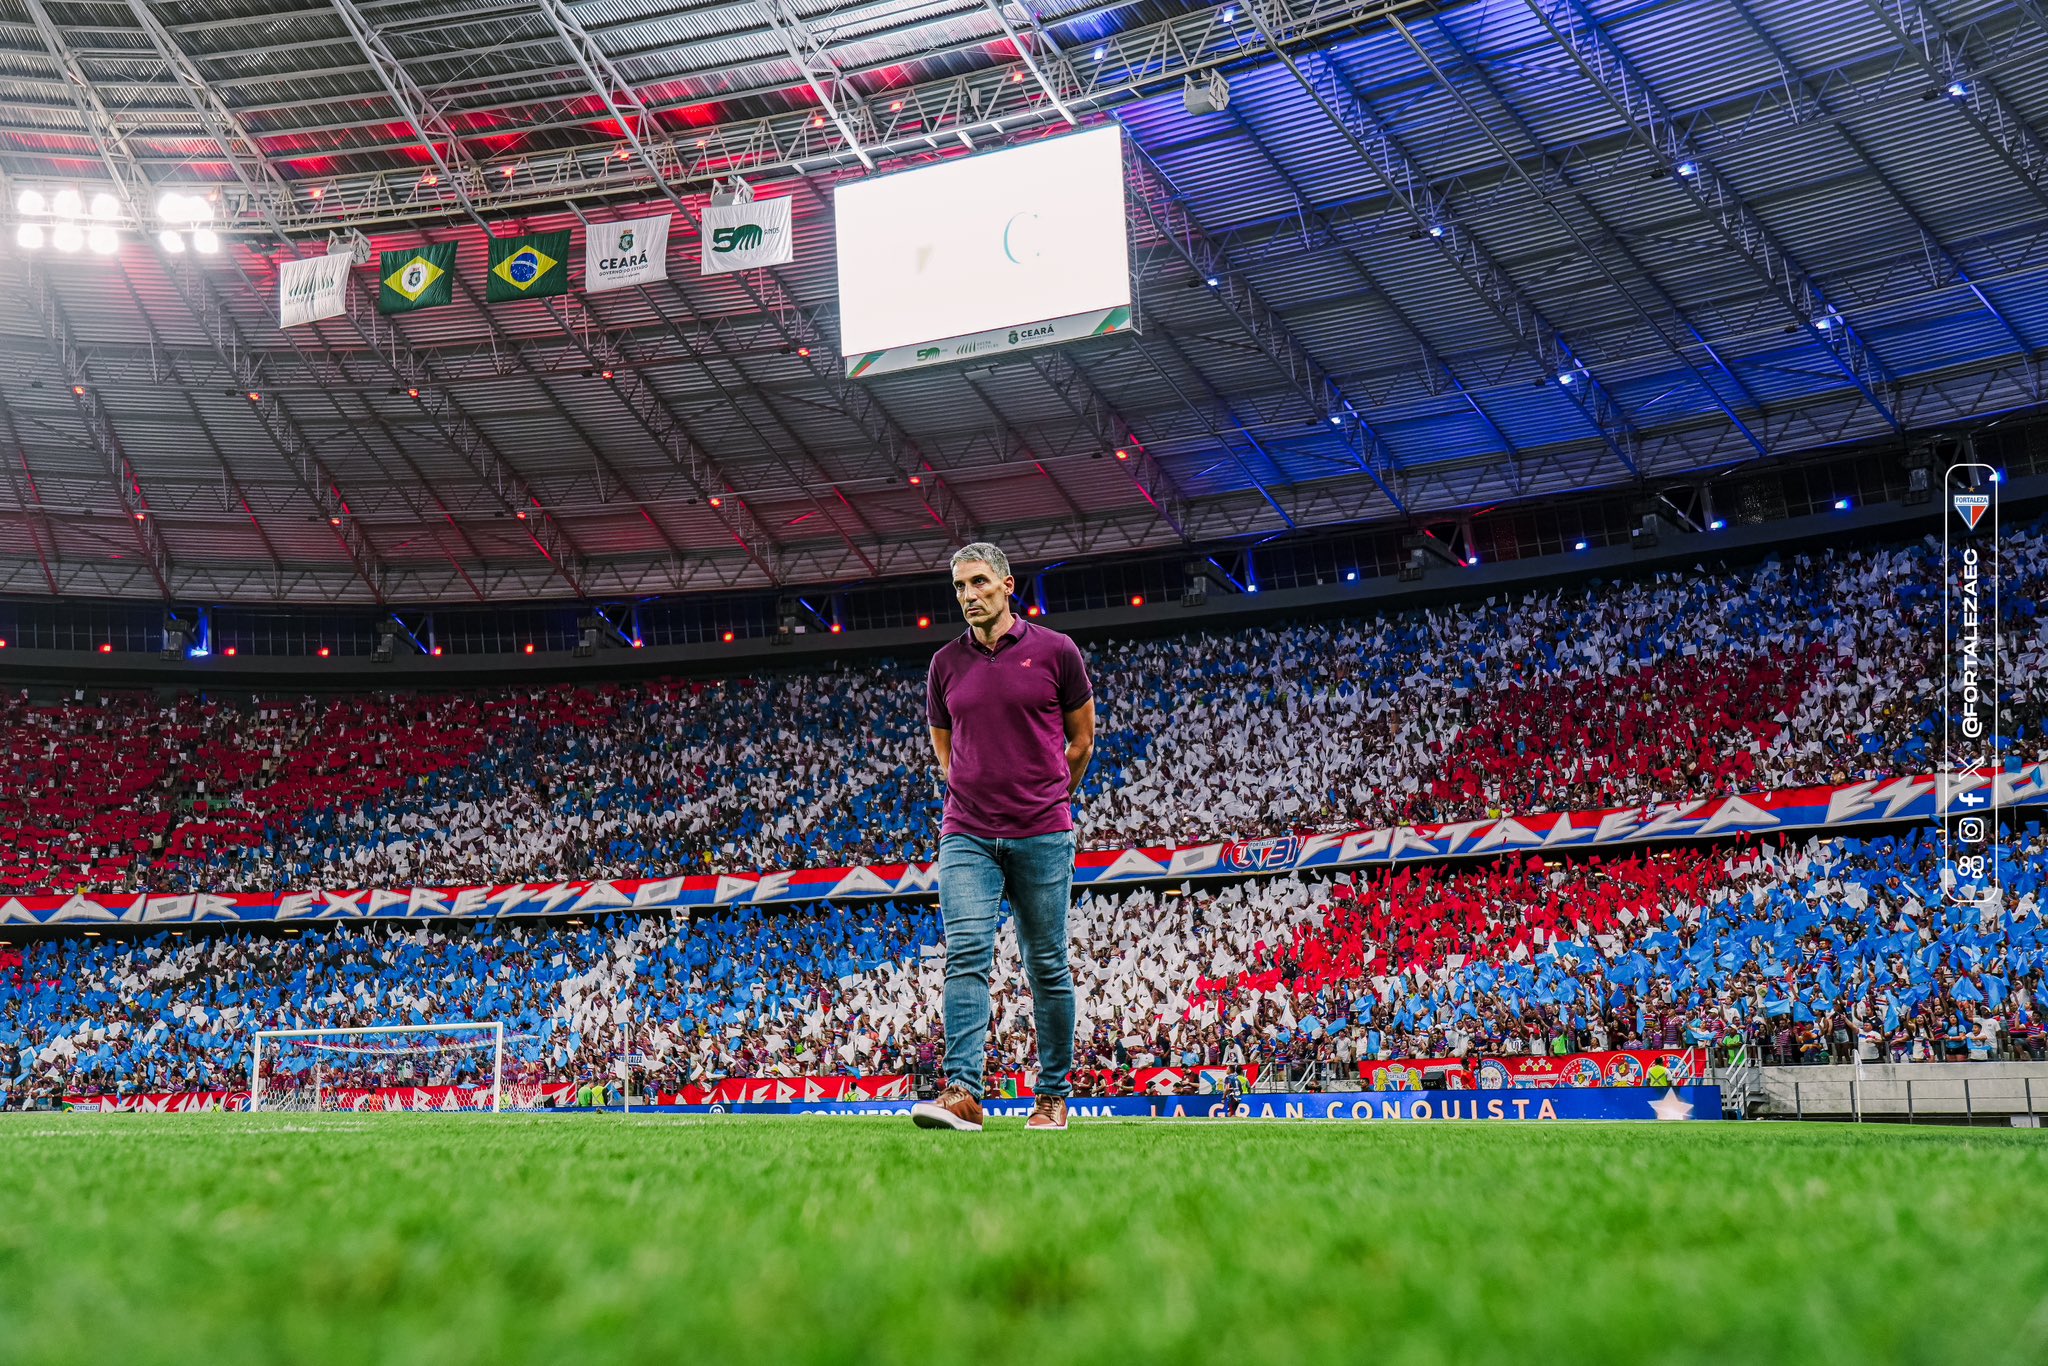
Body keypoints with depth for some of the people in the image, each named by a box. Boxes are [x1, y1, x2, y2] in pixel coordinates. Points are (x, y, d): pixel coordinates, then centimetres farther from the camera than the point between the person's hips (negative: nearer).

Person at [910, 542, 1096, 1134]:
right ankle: (962, 1092, -21)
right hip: (965, 835, 2)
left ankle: (1053, 1095, 14)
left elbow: (1081, 738, 11)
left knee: (1047, 967, 4)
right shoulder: (946, 664, 8)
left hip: (1042, 835, -2)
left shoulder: (1055, 651, 0)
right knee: (966, 955, -13)